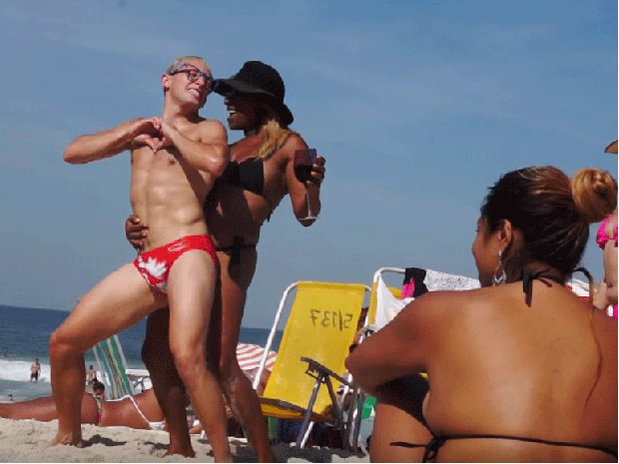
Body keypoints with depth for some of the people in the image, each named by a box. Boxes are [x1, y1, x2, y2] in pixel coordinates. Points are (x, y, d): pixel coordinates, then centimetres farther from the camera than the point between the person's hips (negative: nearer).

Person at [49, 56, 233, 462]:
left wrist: (170, 133, -1)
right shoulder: (140, 128, 25)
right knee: (64, 341, 5)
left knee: (188, 357, -27)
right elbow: (73, 153, 18)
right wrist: (132, 134, 7)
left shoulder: (208, 129, 9)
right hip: (146, 266, 6)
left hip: (189, 253, -6)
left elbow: (215, 161, -16)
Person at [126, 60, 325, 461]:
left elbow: (306, 215, -6)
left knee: (221, 362, -16)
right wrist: (139, 223, 9)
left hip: (229, 257, -8)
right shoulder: (230, 149, 22)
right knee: (156, 352, 7)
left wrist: (313, 186, -29)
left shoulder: (287, 145, 1)